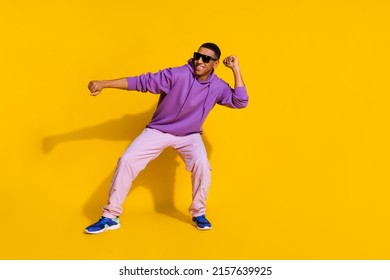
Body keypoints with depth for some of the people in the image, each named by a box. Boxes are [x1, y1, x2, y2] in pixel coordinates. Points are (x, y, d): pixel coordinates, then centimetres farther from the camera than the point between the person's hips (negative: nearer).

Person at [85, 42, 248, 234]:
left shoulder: (218, 87, -9)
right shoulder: (179, 74, -20)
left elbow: (240, 102, -18)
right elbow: (143, 81, -20)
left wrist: (236, 70, -21)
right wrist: (103, 84, -25)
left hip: (189, 136, 1)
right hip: (158, 130, -1)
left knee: (202, 165, -26)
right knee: (127, 160, -14)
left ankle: (198, 214, -2)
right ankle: (110, 217, -3)